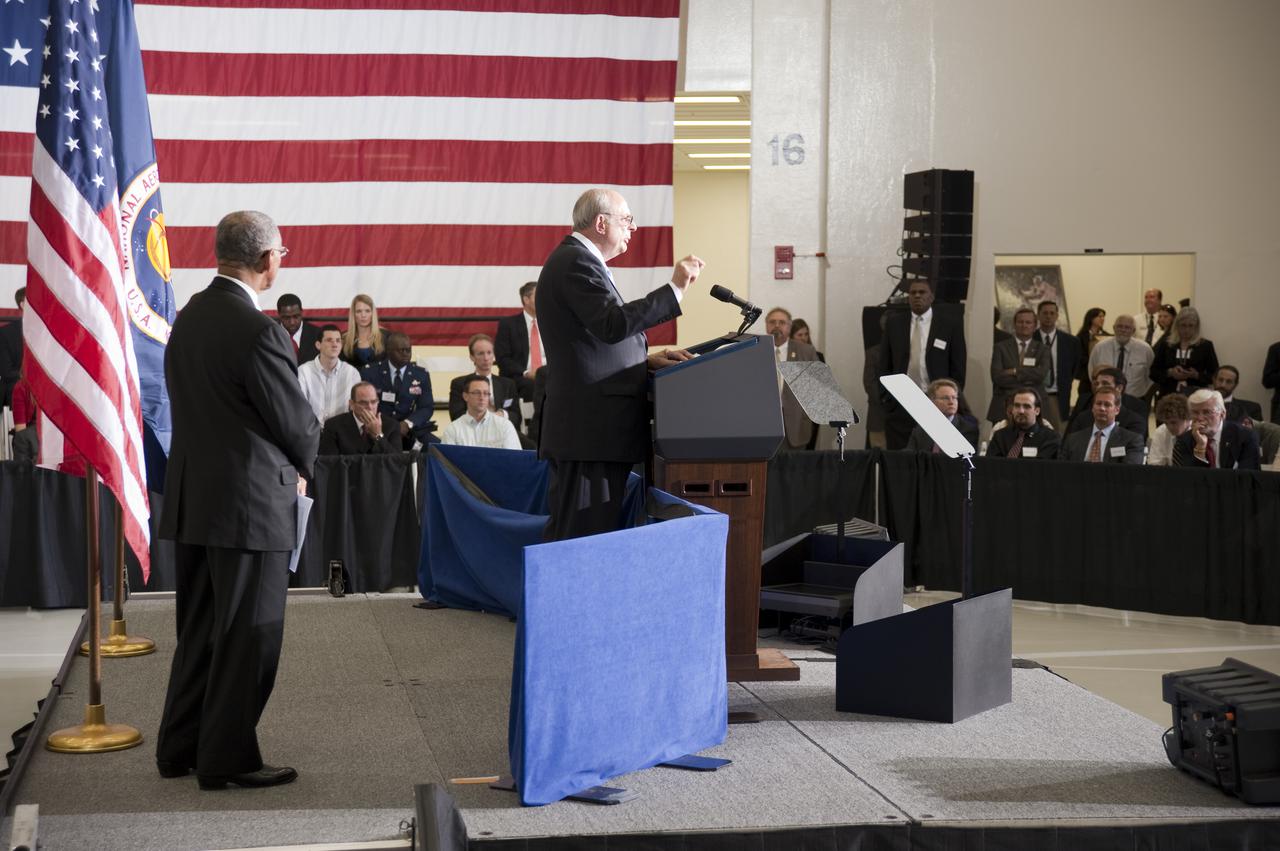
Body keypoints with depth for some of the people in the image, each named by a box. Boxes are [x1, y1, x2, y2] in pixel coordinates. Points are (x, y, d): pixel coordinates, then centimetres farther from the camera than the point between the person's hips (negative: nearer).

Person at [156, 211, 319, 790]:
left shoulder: (189, 317, 7)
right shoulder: (258, 331, -20)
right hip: (249, 503, -8)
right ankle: (228, 759, 10)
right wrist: (301, 468, 8)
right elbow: (296, 422, -14)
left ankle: (180, 748, 26)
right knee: (247, 635, 3)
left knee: (200, 629, 18)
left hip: (192, 498, 8)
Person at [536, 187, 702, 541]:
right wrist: (675, 288, -20)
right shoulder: (577, 262, -10)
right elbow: (613, 324, -24)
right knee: (582, 536, -10)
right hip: (591, 430, -11)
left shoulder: (578, 260, 23)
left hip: (590, 430, 11)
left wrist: (645, 360, 15)